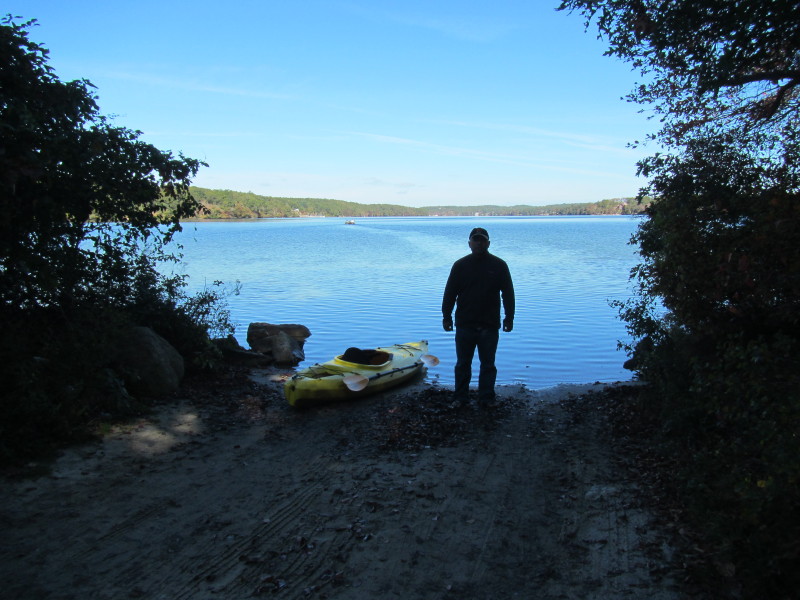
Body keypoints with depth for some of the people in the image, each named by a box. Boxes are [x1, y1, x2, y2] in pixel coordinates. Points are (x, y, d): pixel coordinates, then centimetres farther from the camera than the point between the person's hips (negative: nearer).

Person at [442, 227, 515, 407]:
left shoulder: (499, 265, 3)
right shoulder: (460, 265, 3)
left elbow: (508, 294, 5)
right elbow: (450, 292, 6)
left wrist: (509, 318, 2)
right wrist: (446, 316, 2)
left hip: (490, 326, 0)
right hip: (464, 325, 1)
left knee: (488, 364, 7)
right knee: (462, 364, 9)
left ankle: (486, 398, 18)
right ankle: (460, 398, 20)